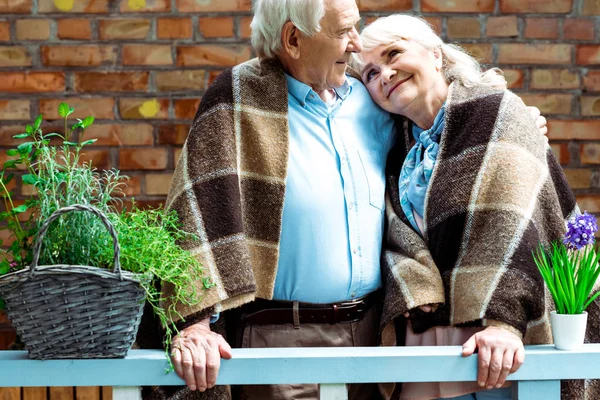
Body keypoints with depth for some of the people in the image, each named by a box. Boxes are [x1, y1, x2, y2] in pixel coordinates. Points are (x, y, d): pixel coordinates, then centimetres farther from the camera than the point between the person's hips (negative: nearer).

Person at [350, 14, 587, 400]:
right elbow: (401, 241, 3)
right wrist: (423, 307, -16)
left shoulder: (498, 111, -4)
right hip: (428, 332, 5)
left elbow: (511, 225, -15)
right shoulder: (401, 156, 15)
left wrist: (504, 320, -25)